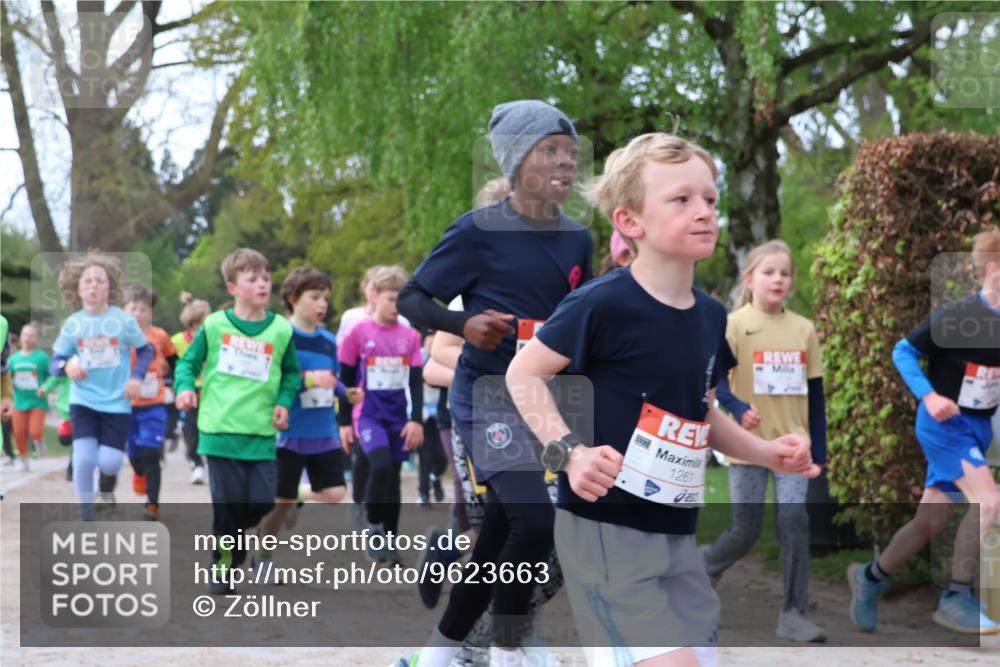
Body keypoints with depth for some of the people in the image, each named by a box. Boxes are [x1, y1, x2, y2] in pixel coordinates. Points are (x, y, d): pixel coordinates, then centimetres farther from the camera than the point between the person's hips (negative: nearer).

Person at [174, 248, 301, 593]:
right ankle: (222, 566, 17)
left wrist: (283, 401, 1)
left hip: (261, 432, 2)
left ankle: (233, 531, 28)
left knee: (262, 501, -3)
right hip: (220, 430, -2)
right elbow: (189, 362, 8)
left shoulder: (281, 329, 4)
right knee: (227, 502, 0)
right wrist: (185, 387, -10)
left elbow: (291, 373, 16)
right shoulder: (214, 325, -1)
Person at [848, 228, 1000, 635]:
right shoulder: (956, 317, -19)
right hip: (945, 424, -7)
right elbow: (903, 352, -11)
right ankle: (956, 598, -16)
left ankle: (870, 578, 30)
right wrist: (929, 396, -22)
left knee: (931, 521, 10)